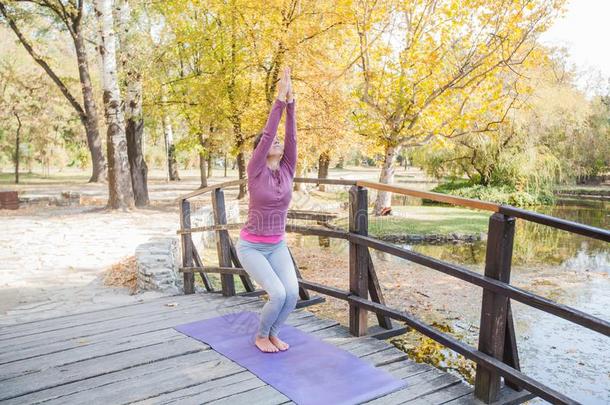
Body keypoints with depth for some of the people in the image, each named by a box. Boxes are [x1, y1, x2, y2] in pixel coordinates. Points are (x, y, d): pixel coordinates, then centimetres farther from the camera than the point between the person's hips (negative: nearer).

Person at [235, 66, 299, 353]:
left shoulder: (287, 170, 0)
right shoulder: (255, 171, -13)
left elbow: (291, 137, -9)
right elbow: (268, 133, -22)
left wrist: (291, 99, -15)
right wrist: (279, 97, -22)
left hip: (277, 246, 5)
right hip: (251, 246, -5)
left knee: (293, 293, -14)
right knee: (278, 294, -20)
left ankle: (273, 333, 15)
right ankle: (260, 336, 9)